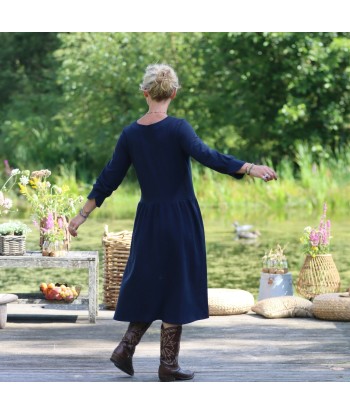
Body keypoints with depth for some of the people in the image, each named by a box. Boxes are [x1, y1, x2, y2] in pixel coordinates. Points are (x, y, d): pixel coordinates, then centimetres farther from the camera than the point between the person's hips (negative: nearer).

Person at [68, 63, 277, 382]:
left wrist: (83, 215, 11)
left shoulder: (130, 134, 1)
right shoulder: (177, 128, -13)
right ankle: (168, 364, 8)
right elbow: (206, 156, -27)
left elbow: (109, 179, 3)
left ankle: (126, 348, 8)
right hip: (181, 218, -4)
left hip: (149, 220, 4)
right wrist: (250, 168, -34)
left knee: (149, 284, 18)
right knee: (176, 287, 4)